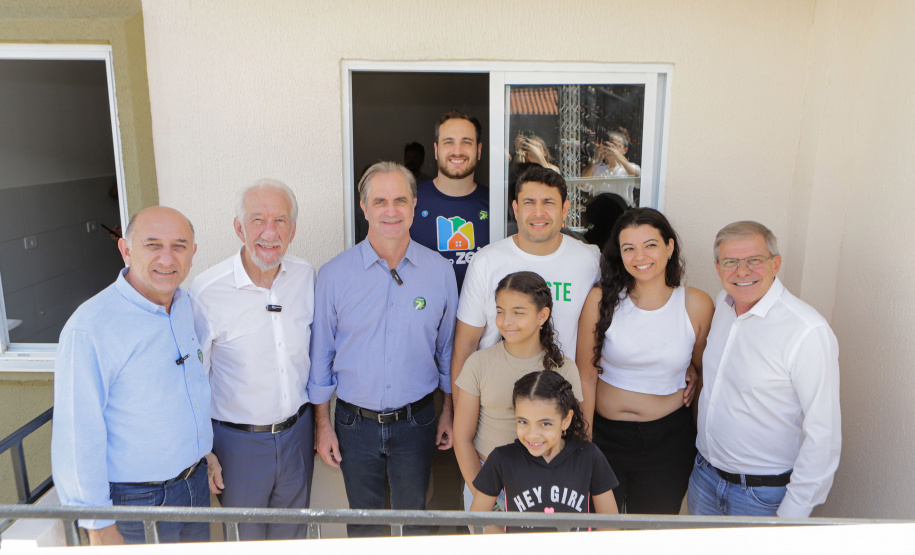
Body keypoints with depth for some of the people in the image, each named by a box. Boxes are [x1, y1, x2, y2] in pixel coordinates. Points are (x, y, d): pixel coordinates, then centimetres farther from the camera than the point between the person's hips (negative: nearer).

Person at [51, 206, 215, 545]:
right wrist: (98, 527, -14)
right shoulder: (90, 328, -24)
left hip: (195, 480, 7)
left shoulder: (184, 304, -1)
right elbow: (77, 438, -20)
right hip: (138, 500, -6)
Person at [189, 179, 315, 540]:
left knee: (292, 536, 22)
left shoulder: (306, 276, -5)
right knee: (244, 539, 17)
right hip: (238, 440, -3)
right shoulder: (206, 292, -18)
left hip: (297, 432, 4)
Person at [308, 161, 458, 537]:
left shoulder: (440, 271, -5)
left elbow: (448, 348, 5)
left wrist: (449, 412, 8)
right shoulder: (334, 274, -8)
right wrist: (322, 424, 1)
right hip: (355, 423, 0)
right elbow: (321, 355, -1)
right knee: (362, 523, 19)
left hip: (416, 421, 0)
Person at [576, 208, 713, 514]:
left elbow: (701, 365, 11)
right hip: (605, 432, 0)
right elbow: (586, 377, -7)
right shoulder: (601, 300, -11)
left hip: (668, 439, 1)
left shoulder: (698, 304, -8)